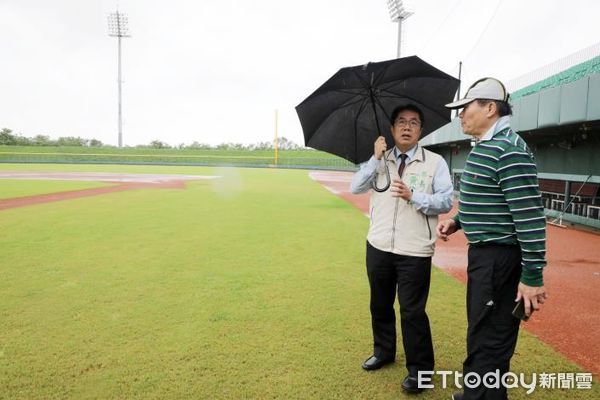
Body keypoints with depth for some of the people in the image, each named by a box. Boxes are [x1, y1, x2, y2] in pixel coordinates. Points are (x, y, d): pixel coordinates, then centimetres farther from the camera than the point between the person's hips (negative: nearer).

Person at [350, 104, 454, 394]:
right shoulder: (380, 159, 7)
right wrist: (376, 158, -11)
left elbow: (445, 202, -8)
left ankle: (419, 369, 21)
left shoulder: (435, 162, -2)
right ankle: (383, 352, 41)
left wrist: (413, 196, -22)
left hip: (415, 252, -4)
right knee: (380, 305, 19)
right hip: (378, 247, 4)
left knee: (412, 312, 1)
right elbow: (356, 188, -3)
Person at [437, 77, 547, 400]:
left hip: (499, 258, -11)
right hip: (483, 253, 11)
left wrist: (533, 276, -23)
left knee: (488, 342, -1)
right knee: (483, 334, 23)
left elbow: (530, 215, -24)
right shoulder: (483, 147, 13)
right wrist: (458, 221, 11)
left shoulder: (509, 149, -19)